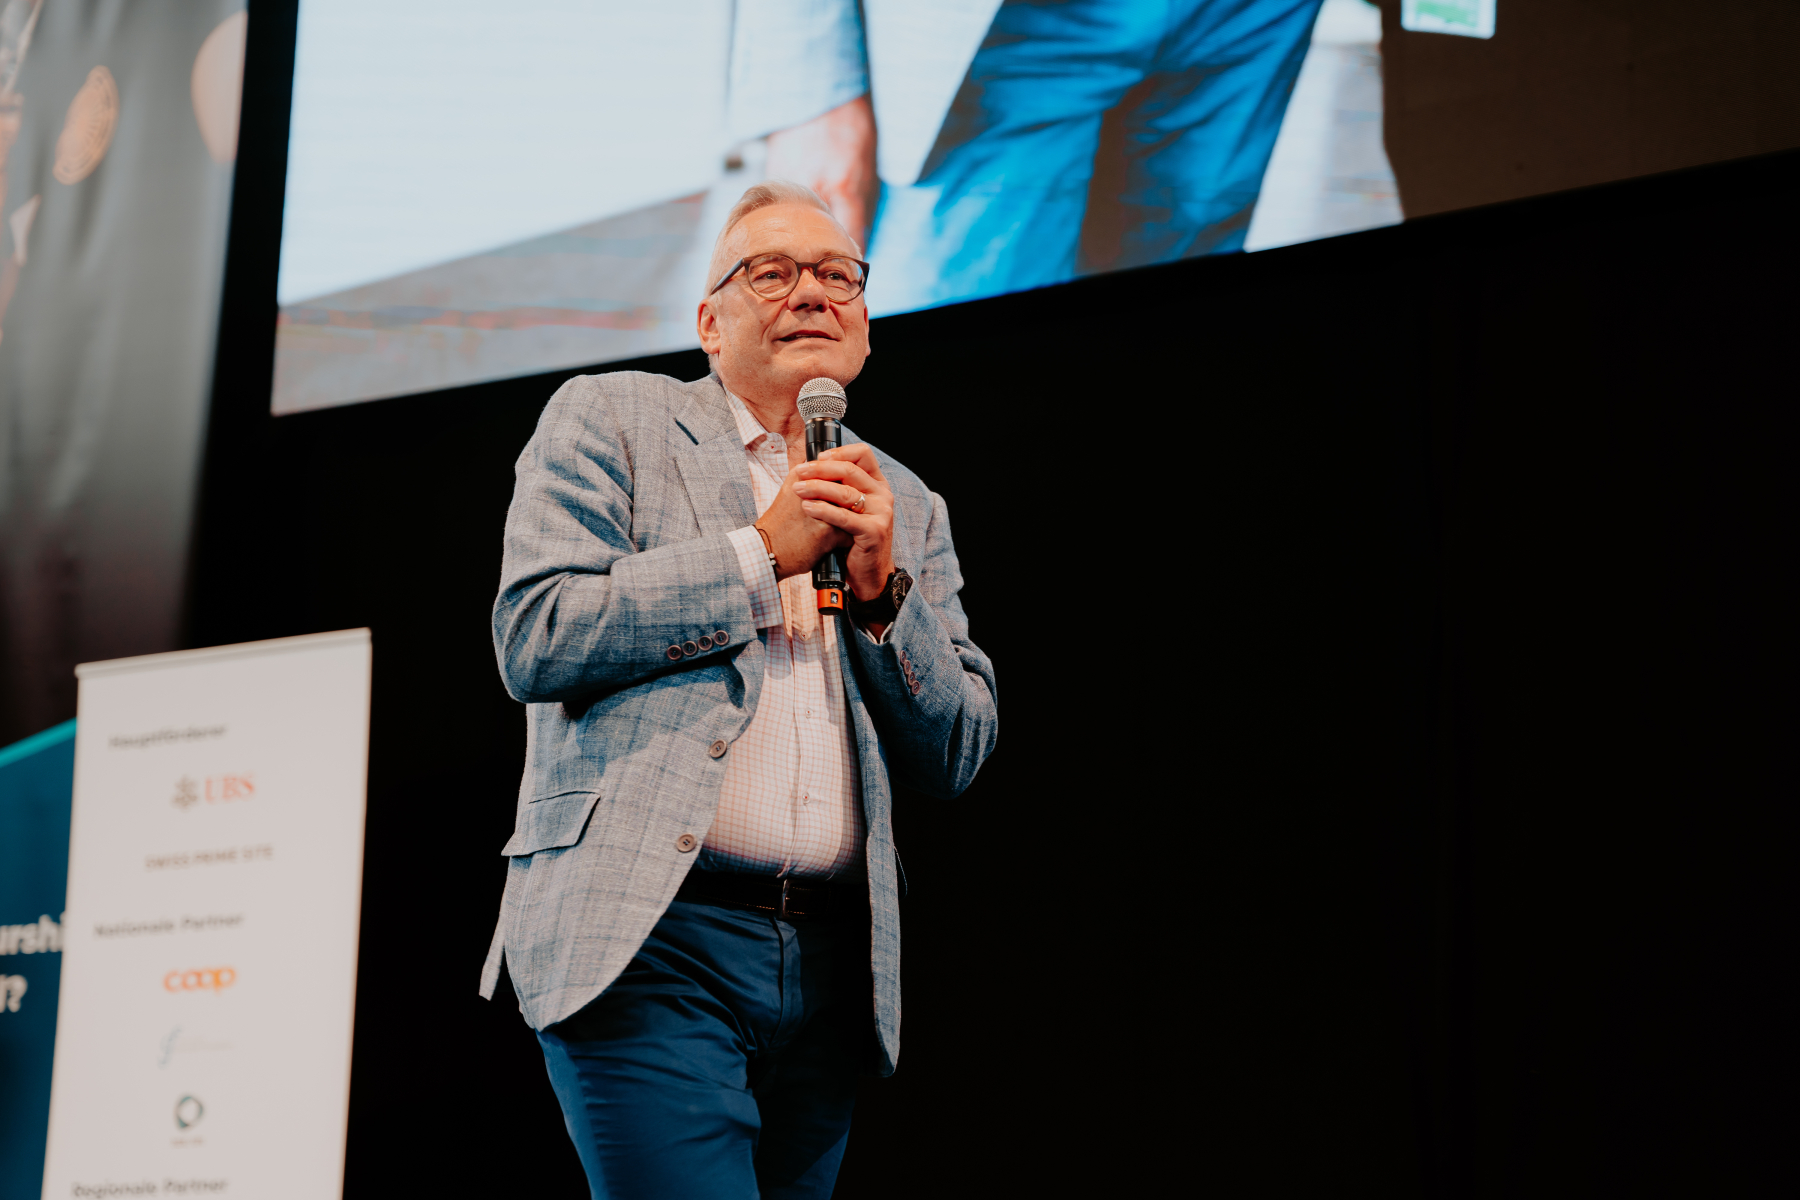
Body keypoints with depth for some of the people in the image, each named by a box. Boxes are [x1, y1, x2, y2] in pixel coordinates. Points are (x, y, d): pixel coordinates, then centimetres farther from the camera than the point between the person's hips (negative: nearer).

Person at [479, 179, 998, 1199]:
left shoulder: (909, 509, 19)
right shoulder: (609, 421, 8)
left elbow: (956, 757, 14)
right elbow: (534, 638, -6)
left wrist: (882, 587, -2)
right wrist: (762, 554, -5)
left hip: (831, 963, 5)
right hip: (648, 936, -5)